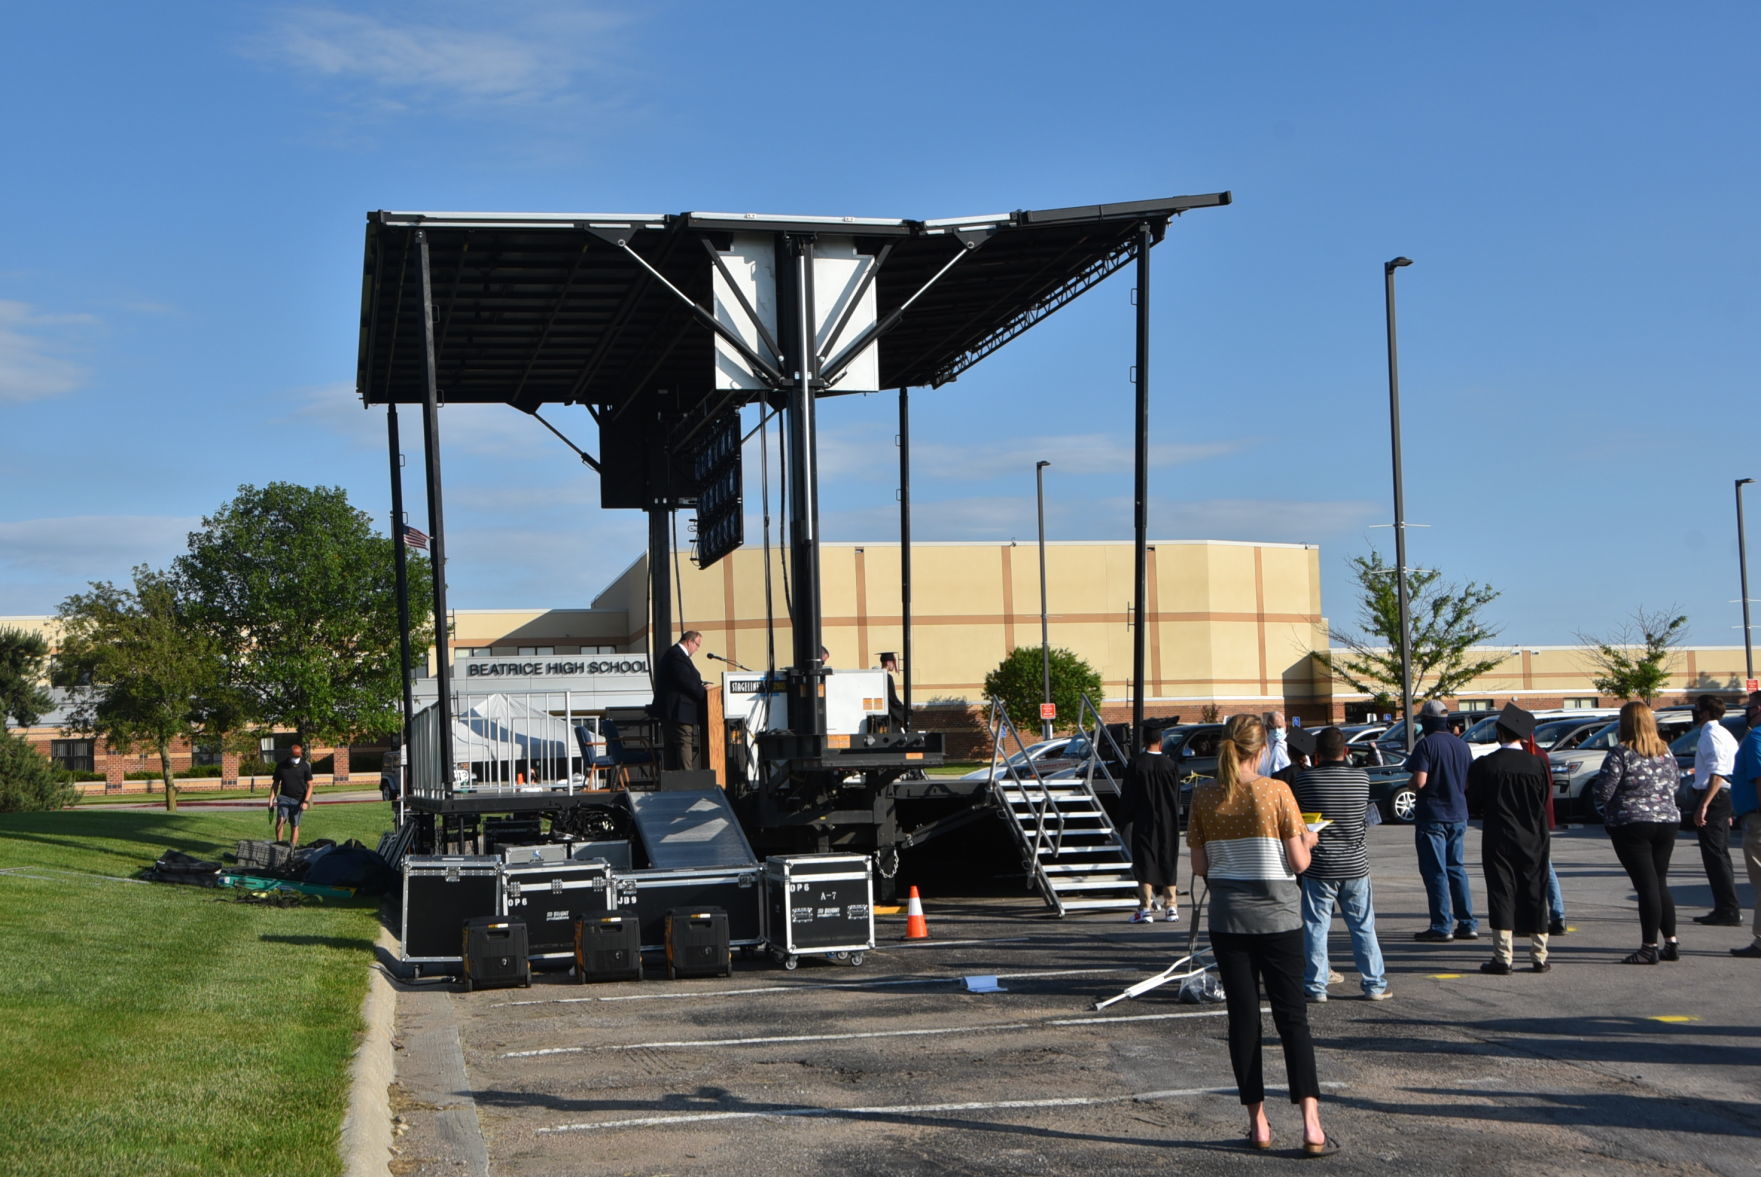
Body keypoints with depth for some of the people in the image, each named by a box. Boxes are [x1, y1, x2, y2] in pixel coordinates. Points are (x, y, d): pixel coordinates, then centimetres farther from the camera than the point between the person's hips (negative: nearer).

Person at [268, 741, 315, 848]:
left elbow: (309, 785, 2)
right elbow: (275, 784, 11)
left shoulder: (305, 767, 1)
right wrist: (271, 799, 2)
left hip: (298, 800, 0)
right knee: (280, 820, -21)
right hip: (284, 798, 0)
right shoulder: (281, 766, 5)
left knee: (295, 826, 2)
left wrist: (306, 801, -9)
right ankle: (278, 843, -12)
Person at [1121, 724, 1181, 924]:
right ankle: (1171, 908, 10)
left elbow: (1127, 795, -4)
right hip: (1168, 823, 2)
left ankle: (1146, 909, -1)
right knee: (1168, 862, 9)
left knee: (1144, 862, 2)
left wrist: (1126, 817, 9)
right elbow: (1177, 797, 4)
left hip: (1143, 823, -2)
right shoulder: (1169, 765, -5)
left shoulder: (1136, 764, -9)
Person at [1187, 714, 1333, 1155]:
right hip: (1277, 915, -2)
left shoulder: (1203, 798, -2)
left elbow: (1199, 867, 1)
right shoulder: (1275, 792, -11)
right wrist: (1307, 841, 12)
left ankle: (1258, 1124, 13)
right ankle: (1311, 1123, -7)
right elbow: (1299, 862, -8)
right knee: (1292, 1017, 3)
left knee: (1243, 1018, 9)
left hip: (1227, 918, 2)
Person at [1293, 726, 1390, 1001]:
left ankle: (1316, 986, 7)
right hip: (1355, 865, 2)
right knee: (1363, 926, 11)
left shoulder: (1304, 779, -9)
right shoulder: (1361, 777, -3)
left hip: (1318, 867, -2)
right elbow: (1364, 811, 10)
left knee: (1316, 927, 6)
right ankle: (1374, 985, 15)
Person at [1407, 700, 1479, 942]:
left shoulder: (1426, 745, -13)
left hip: (1432, 816, -6)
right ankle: (1467, 924, 13)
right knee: (1457, 869, 14)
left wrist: (1411, 783, -1)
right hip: (1458, 815, 6)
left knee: (1435, 872, -1)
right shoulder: (1461, 744, 7)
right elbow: (1471, 782, 11)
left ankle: (1442, 927, -1)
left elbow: (1419, 781, -22)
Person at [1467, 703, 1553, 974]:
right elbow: (1545, 801, 5)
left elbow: (1475, 800, -1)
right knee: (1534, 894, 11)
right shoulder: (1537, 764, -6)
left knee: (1501, 894, 2)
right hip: (1533, 840, 2)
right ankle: (1539, 957, 15)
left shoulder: (1485, 765, -12)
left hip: (1498, 839, -2)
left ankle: (1503, 958, 1)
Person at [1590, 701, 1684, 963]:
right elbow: (1675, 782, 18)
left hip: (1631, 824, -6)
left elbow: (1602, 792, -15)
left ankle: (1649, 947, -2)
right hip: (1667, 822, 6)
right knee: (1660, 883, 15)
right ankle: (1670, 943, 16)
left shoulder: (1622, 753, -13)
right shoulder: (1666, 752, 7)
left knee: (1646, 885, -4)